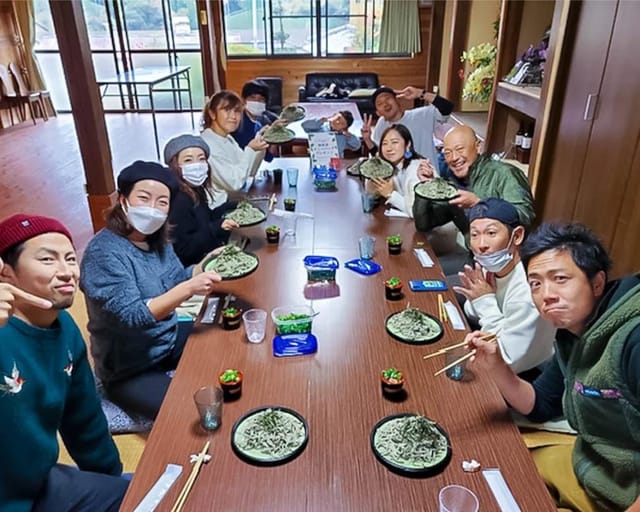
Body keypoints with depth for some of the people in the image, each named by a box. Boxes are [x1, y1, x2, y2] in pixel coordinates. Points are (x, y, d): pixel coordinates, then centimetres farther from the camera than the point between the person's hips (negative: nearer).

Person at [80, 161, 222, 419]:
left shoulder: (156, 239, -2)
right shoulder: (104, 251, -25)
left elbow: (176, 281, 10)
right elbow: (131, 316, -31)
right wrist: (189, 288, -39)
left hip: (170, 339, 8)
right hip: (129, 371, -8)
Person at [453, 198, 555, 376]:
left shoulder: (528, 291, -33)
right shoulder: (491, 267, -10)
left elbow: (507, 362, -26)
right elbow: (473, 320, 3)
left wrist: (486, 303, -26)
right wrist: (476, 301, -18)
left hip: (530, 374, -6)